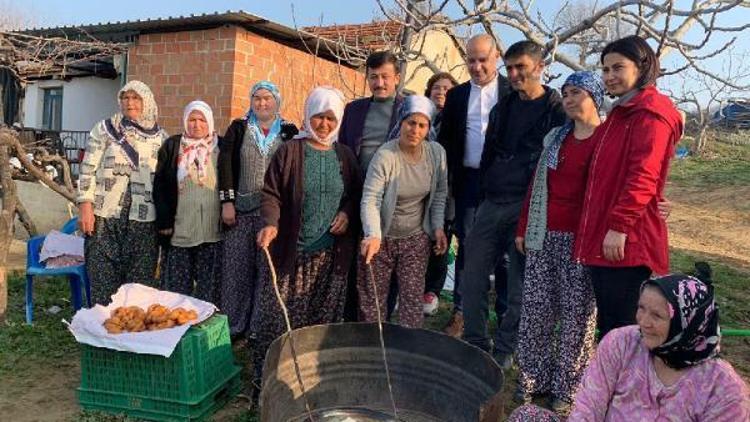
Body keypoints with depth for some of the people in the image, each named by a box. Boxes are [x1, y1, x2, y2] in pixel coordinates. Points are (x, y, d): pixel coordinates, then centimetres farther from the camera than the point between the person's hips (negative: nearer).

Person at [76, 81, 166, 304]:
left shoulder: (160, 137, 8)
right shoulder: (104, 129, 5)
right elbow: (88, 169, 2)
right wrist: (85, 205, -7)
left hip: (144, 219, 1)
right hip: (105, 216, -1)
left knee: (140, 281, 3)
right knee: (103, 277, 1)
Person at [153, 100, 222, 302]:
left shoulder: (220, 147, 8)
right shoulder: (172, 146, 8)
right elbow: (159, 186, 5)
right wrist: (164, 222, -3)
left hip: (212, 231, 0)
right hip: (179, 230, 1)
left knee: (209, 287, 2)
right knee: (177, 287, 5)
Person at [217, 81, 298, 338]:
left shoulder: (289, 132, 8)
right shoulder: (238, 128, 10)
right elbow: (225, 165, 4)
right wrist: (227, 202, -5)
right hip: (241, 209, 1)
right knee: (236, 268, 3)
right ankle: (234, 324, 13)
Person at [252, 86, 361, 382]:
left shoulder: (344, 155, 10)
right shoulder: (289, 151, 0)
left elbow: (356, 194, 19)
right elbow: (271, 193, -2)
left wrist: (347, 213, -1)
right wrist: (271, 223, -19)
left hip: (331, 253, 3)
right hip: (292, 250, -2)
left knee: (324, 317, 6)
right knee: (278, 314, 0)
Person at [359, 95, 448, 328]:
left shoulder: (436, 153, -5)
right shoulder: (385, 156, -18)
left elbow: (440, 194, 7)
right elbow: (370, 200, -25)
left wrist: (438, 227, -1)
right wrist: (372, 236, -38)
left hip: (416, 237, 3)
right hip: (382, 237, -2)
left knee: (413, 299, 3)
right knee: (372, 299, 7)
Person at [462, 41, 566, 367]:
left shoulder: (556, 109, -4)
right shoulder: (503, 107, 16)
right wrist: (484, 188, 15)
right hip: (491, 204, 6)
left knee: (519, 285, 4)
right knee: (473, 276, 7)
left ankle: (504, 350, 20)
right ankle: (475, 345, 21)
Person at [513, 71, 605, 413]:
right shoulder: (555, 138, 14)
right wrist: (523, 229, 11)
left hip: (582, 239, -5)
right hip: (545, 236, 5)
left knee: (576, 313, 4)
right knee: (535, 308, 7)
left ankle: (568, 388, 18)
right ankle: (533, 379, 21)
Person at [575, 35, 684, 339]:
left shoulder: (651, 113, -10)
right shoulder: (622, 112, 22)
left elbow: (643, 177, -21)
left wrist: (620, 225, -23)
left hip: (626, 242, -10)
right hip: (602, 238, 10)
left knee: (622, 328, -3)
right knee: (608, 326, 16)